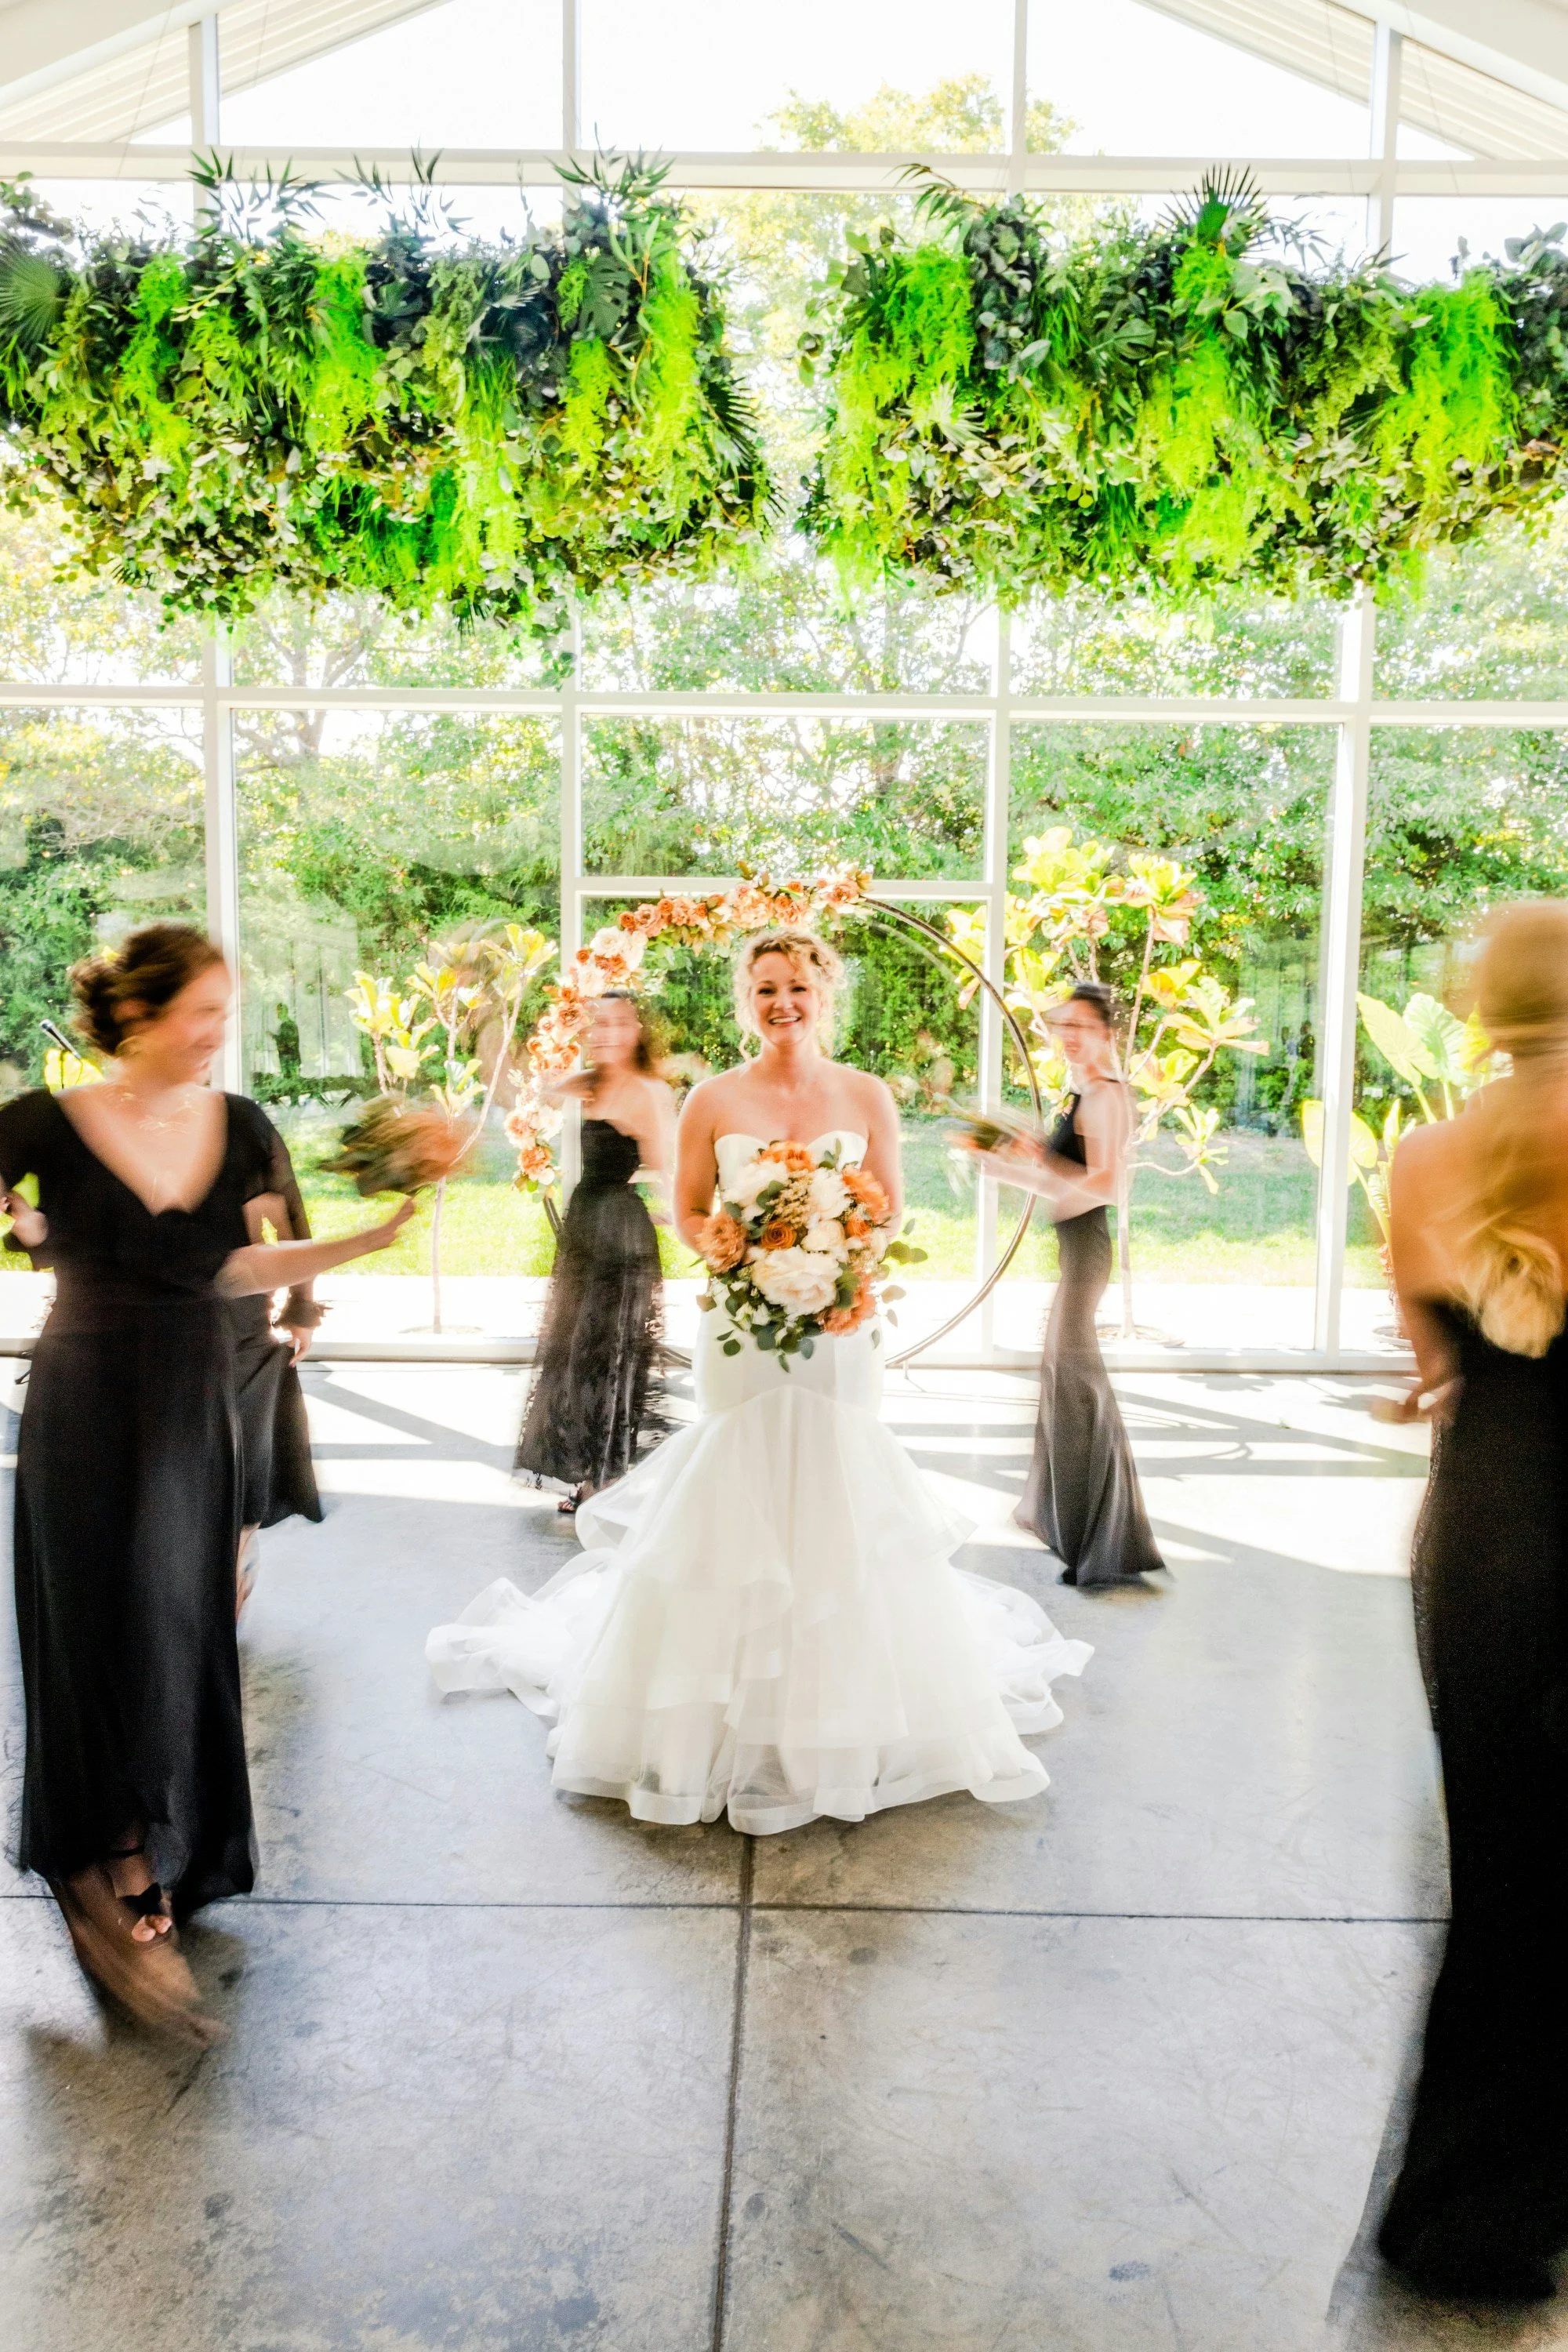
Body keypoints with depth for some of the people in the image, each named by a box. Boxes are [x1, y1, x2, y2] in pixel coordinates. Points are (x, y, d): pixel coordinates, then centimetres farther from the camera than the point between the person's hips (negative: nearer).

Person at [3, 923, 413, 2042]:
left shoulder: (237, 1125, 1)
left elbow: (235, 1269, 7)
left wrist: (373, 1235, 1)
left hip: (198, 1406, 4)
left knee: (184, 1634, 10)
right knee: (111, 1635, 2)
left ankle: (153, 1869, 28)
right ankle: (130, 1888, 15)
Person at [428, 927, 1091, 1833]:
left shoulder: (867, 1097, 3)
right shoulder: (714, 1101, 1)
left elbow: (890, 1211, 7)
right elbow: (688, 1213, 5)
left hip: (840, 1327, 1)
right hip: (741, 1325, 0)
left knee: (840, 1498, 4)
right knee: (739, 1497, 3)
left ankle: (845, 1713, 23)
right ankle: (737, 1718, 18)